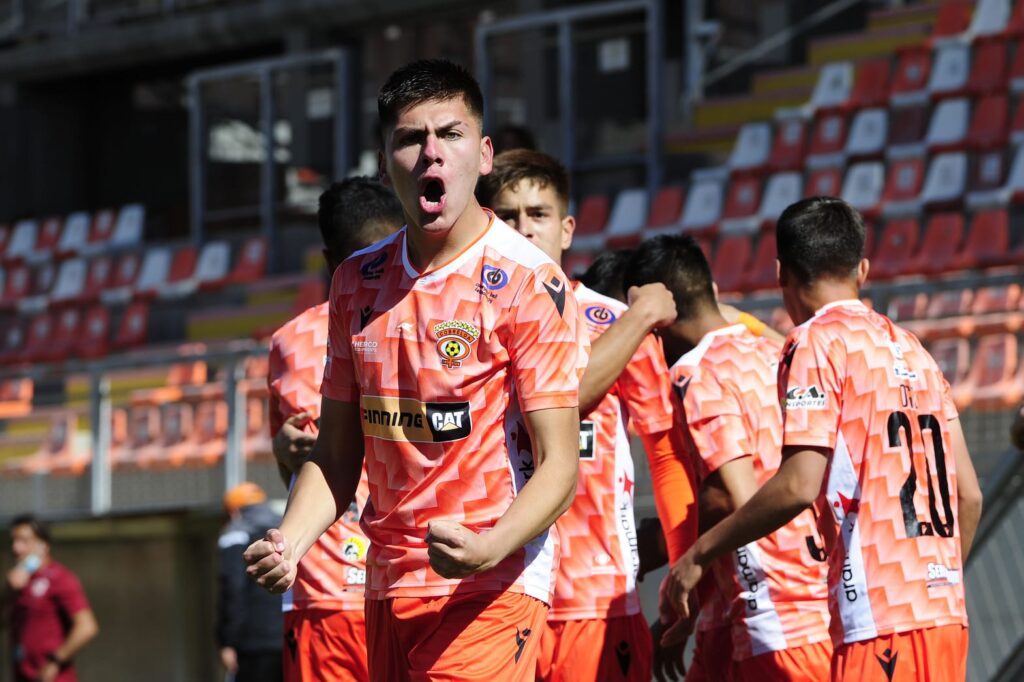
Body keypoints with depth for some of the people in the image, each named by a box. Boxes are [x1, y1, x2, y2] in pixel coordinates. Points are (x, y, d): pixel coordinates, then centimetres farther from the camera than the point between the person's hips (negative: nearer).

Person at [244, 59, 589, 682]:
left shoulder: (527, 280, -9)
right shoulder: (357, 281, 10)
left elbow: (559, 465, -12)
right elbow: (338, 453, 14)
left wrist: (488, 549, -29)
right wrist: (290, 542, -4)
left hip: (490, 590, -6)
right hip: (387, 587, 6)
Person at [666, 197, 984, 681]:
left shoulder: (817, 343, -4)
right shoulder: (913, 351, 18)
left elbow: (799, 486, -15)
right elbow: (969, 495, 17)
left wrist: (700, 554, -5)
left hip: (881, 620, -8)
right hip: (946, 615, 8)